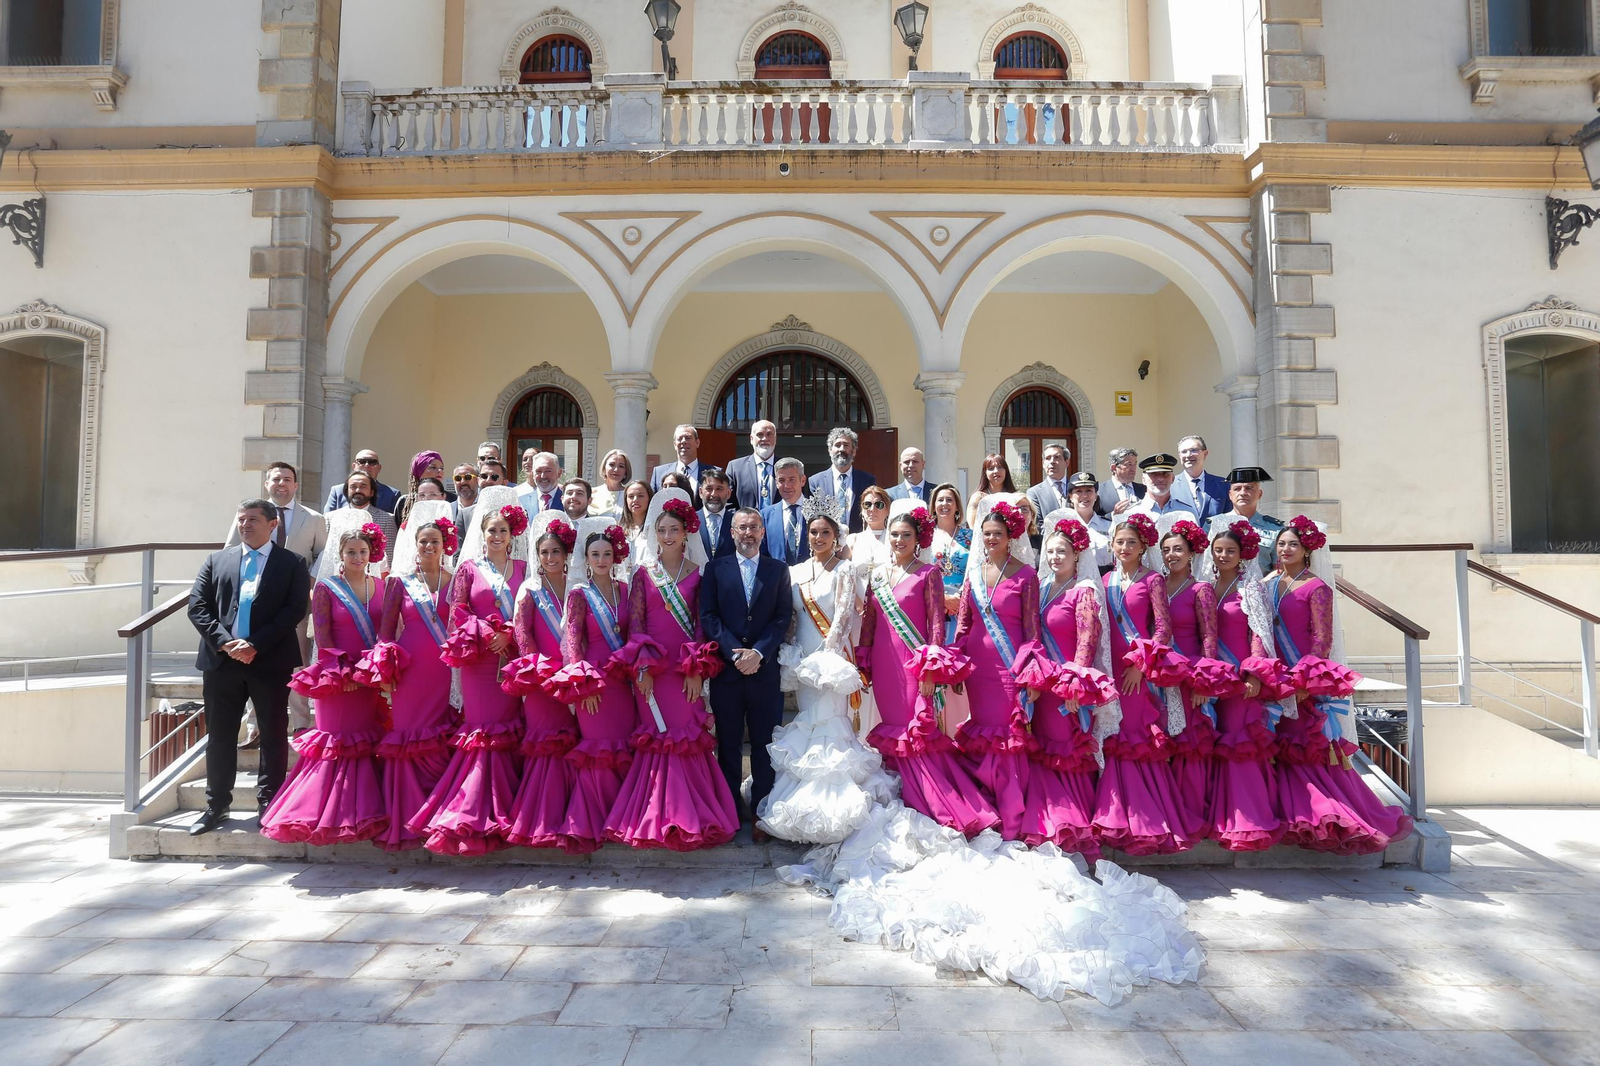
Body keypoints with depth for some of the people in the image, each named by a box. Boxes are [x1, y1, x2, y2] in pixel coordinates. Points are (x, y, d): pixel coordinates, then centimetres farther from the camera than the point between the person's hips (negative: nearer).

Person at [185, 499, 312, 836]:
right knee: (220, 735, 9)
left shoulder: (291, 564, 4)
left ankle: (269, 805, 16)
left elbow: (295, 609, -6)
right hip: (221, 661, 3)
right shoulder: (217, 560, 13)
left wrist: (255, 645, -15)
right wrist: (225, 643, -11)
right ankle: (216, 805, 21)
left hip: (270, 661, -2)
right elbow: (197, 606, 4)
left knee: (273, 736, 4)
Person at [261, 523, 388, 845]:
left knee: (370, 743, 6)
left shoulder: (382, 587, 9)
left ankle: (365, 811, 15)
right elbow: (322, 636, -5)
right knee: (337, 742, -1)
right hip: (338, 678, -3)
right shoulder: (326, 588, -1)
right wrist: (342, 671, -13)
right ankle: (329, 814, 8)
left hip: (374, 677, 3)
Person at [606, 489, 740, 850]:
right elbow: (634, 622, 1)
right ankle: (659, 817, 10)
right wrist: (641, 667, -9)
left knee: (688, 738, -1)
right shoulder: (644, 573, 7)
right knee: (657, 737, 1)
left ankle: (690, 815, 9)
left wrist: (698, 669, -7)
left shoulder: (697, 573, 7)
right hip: (652, 668, 0)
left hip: (688, 670, 0)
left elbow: (702, 623, 3)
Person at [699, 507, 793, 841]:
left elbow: (782, 618, 0)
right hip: (725, 669, 0)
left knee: (764, 744, 5)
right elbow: (708, 616, -1)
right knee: (728, 743, 9)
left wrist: (758, 653, -13)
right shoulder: (715, 568, 7)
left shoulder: (778, 570, 8)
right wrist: (734, 652, -13)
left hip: (765, 668, 0)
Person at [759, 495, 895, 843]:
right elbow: (790, 617, 12)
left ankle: (832, 797, -1)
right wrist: (792, 656, 0)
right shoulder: (795, 572, 12)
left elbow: (843, 615, -9)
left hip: (832, 655, -5)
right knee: (808, 720, 8)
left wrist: (823, 658, -15)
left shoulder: (842, 570, -2)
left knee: (829, 720, -8)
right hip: (803, 658, 5)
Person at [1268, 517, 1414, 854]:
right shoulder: (1270, 584, 13)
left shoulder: (1316, 587, -5)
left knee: (1314, 749, -4)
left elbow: (1322, 639, -11)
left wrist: (1304, 680, -19)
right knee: (1286, 749, 7)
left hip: (1308, 681, -6)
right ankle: (1298, 816, 15)